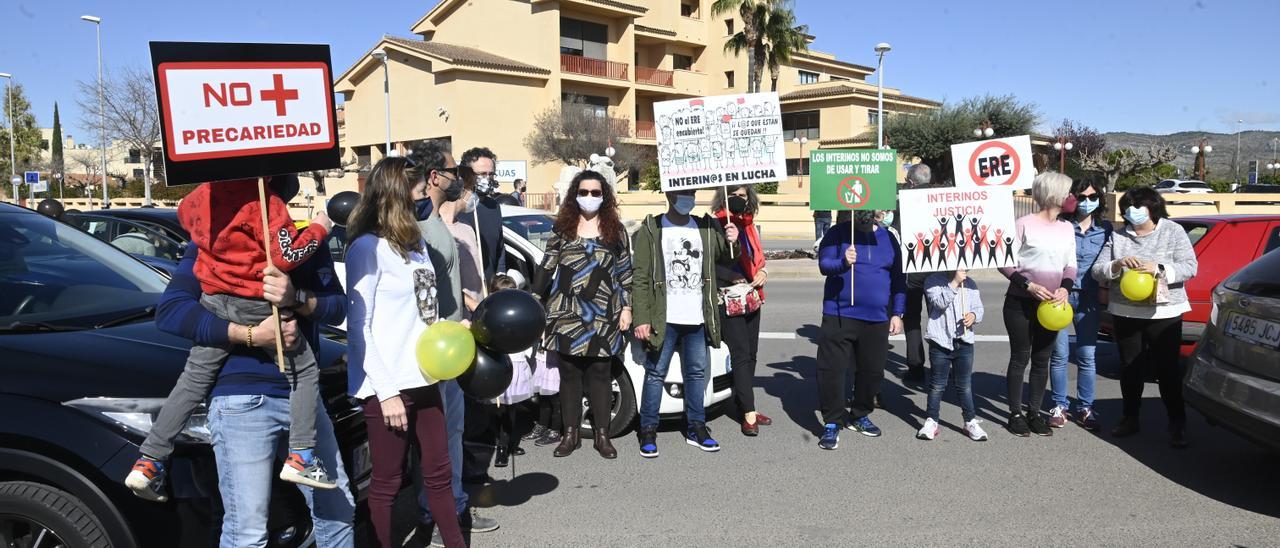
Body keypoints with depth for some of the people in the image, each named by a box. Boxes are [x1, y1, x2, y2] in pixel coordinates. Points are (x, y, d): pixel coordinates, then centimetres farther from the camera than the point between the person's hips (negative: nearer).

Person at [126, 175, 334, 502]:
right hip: (257, 306, -6)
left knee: (193, 379, 15)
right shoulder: (266, 202, -15)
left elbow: (185, 213, 30)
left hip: (214, 302, 6)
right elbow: (287, 256, -16)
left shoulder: (203, 194, 6)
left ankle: (148, 462, 16)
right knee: (305, 372, 8)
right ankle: (300, 457, -1)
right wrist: (319, 229, -4)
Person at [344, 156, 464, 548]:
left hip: (422, 379, 8)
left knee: (438, 472, 16)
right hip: (388, 386, -8)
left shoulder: (416, 243, 12)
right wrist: (386, 391, -16)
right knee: (387, 483, 5)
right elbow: (358, 325, -13)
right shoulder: (368, 247, -10)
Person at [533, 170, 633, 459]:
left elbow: (624, 271, 8)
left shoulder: (615, 229, 8)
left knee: (600, 375, 4)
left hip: (603, 316, 0)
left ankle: (602, 435, 14)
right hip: (566, 315, 0)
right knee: (569, 374, 5)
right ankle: (570, 434, 16)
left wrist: (626, 308, 3)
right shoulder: (562, 227, 8)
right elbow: (546, 269, 8)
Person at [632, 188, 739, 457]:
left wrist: (732, 244, -6)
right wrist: (642, 319, -13)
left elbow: (725, 262, 15)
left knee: (697, 372, 12)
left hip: (698, 319, 4)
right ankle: (648, 430, 12)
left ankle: (696, 428, 24)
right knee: (656, 373, 2)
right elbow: (641, 278, -6)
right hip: (664, 319, -4)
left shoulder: (708, 228, 11)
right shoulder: (651, 230, -2)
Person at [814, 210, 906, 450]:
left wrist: (897, 313, 9)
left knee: (872, 370, 10)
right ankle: (832, 423, 7)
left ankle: (859, 415, 31)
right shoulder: (838, 233, 0)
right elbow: (823, 263, -10)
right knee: (831, 369, -5)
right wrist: (842, 263, -31)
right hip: (839, 316, -3)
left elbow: (898, 278, 14)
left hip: (877, 319, 3)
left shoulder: (888, 238, 10)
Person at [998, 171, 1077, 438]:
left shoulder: (1066, 228, 7)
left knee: (1042, 360, 10)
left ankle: (1035, 413, 21)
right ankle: (1015, 414, 13)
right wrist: (1028, 286, -20)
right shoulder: (1025, 224, -11)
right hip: (1020, 303, -5)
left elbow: (1071, 266, 12)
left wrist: (1065, 288, -8)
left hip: (1050, 305, 5)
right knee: (1020, 358, 3)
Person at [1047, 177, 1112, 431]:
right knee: (1060, 355, 3)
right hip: (1060, 295, -2)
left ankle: (1085, 407, 16)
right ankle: (1059, 406, 14)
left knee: (1087, 356, 5)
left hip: (1089, 298, 2)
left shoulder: (1105, 228, 6)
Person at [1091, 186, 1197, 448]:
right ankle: (1130, 418, 22)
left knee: (1168, 368, -1)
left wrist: (1159, 268, -22)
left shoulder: (1173, 231, 1)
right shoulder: (1117, 236, 7)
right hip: (1125, 313, 3)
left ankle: (1177, 424, 10)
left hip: (1164, 313, -3)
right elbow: (1097, 270, 2)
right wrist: (1117, 264, -18)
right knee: (1130, 368, 10)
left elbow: (1190, 267, -6)